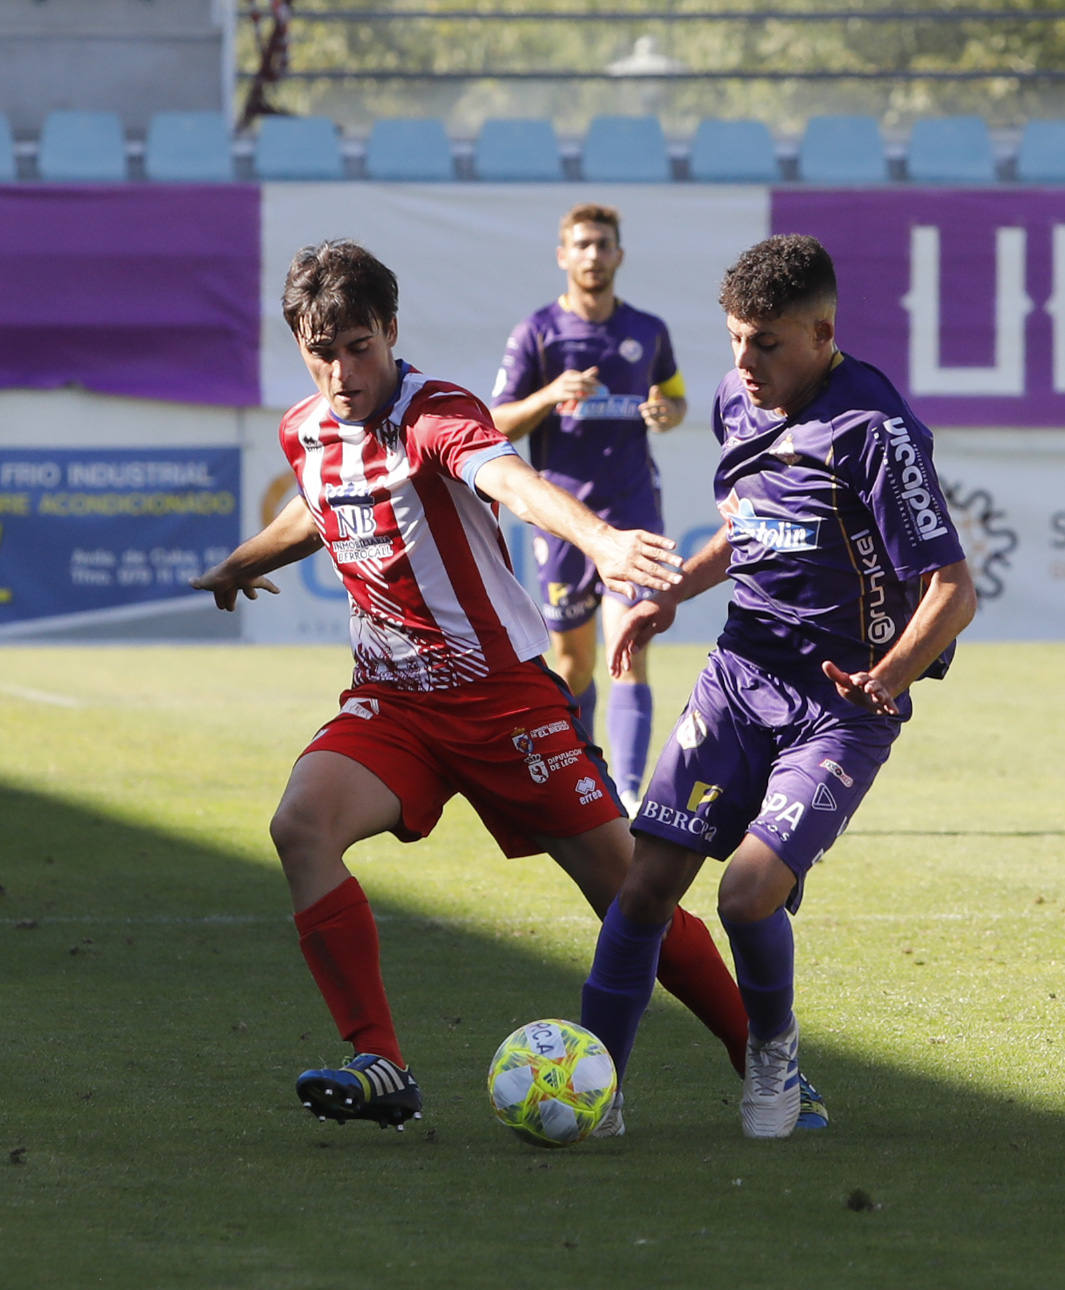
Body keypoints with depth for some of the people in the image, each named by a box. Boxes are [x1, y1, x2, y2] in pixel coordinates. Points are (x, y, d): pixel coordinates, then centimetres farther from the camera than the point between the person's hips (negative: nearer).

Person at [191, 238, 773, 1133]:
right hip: (390, 699, 5)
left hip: (504, 691, -5)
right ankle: (381, 1069, -22)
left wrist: (599, 538, -62)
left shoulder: (438, 416, -18)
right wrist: (240, 566, 47)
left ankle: (764, 1056, 19)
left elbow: (514, 483, -41)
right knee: (302, 825, -23)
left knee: (624, 886, -1)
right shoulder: (305, 432, 2)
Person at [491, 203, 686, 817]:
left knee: (630, 651, -13)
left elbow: (676, 396, 22)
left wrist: (668, 412, -2)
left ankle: (630, 795, -21)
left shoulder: (649, 332, 7)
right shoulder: (536, 333, 0)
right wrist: (550, 396, -18)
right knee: (574, 658, 9)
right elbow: (497, 424, 0)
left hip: (633, 507, 0)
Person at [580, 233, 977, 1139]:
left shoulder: (875, 431, -18)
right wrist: (670, 595, 12)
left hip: (841, 708, -6)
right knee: (650, 881, -5)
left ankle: (775, 1049, 10)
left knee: (750, 892, -21)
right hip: (741, 671, 6)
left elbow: (953, 589, -19)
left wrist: (889, 676, -34)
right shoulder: (739, 408, 5)